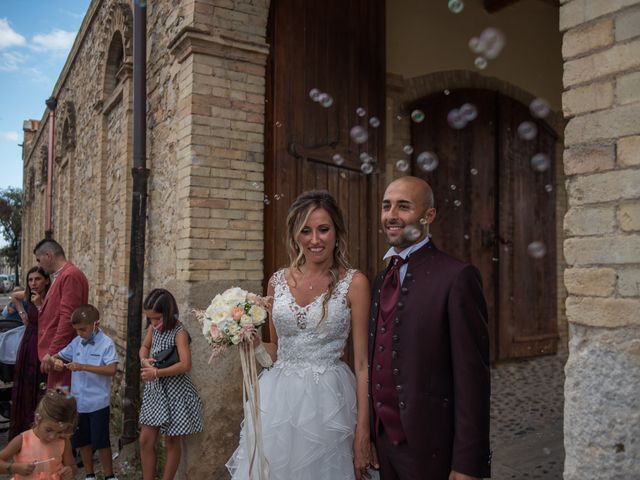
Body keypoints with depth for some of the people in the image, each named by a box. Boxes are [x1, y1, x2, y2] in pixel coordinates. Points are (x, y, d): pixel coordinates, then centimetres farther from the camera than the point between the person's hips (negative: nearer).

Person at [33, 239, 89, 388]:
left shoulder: (71, 275, -15)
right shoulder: (59, 276, 17)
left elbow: (67, 317, -21)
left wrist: (53, 352, -21)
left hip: (62, 352, -10)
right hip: (57, 351, 10)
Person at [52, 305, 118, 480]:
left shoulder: (106, 343, -15)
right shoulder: (76, 342, 3)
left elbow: (111, 370, -25)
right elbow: (57, 356, 13)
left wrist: (83, 367, -29)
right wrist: (56, 361, -11)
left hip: (98, 403, -6)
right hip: (78, 402, 6)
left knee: (101, 441, 5)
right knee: (82, 440, 17)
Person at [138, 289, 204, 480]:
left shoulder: (179, 332, -20)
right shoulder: (153, 328, 1)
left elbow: (185, 365, -28)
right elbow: (144, 347, 18)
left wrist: (156, 373, -25)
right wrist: (144, 360, -5)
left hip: (174, 392, -7)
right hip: (154, 390, 7)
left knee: (171, 442, 8)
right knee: (145, 440, 8)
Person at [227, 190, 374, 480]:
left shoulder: (354, 283, -7)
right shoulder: (278, 281, 4)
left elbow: (362, 361, -7)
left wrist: (363, 431, -10)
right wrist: (252, 342, -7)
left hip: (328, 402, -3)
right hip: (278, 401, 3)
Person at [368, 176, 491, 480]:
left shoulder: (457, 277, -14)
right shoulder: (382, 280, 8)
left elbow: (471, 377, -16)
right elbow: (377, 363, 10)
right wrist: (370, 433, 10)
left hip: (428, 445, -6)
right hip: (383, 440, 6)